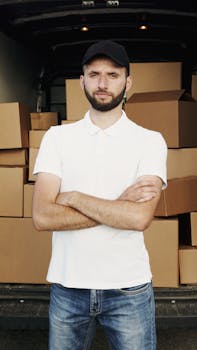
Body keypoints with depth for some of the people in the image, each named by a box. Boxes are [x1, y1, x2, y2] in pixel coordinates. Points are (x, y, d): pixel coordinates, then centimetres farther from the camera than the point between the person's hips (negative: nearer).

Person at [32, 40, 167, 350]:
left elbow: (140, 217, -19)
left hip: (129, 289, -1)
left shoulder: (150, 141, -4)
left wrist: (72, 197, -13)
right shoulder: (57, 137, -1)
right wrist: (120, 204, -15)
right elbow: (42, 217, -12)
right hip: (67, 286, 2)